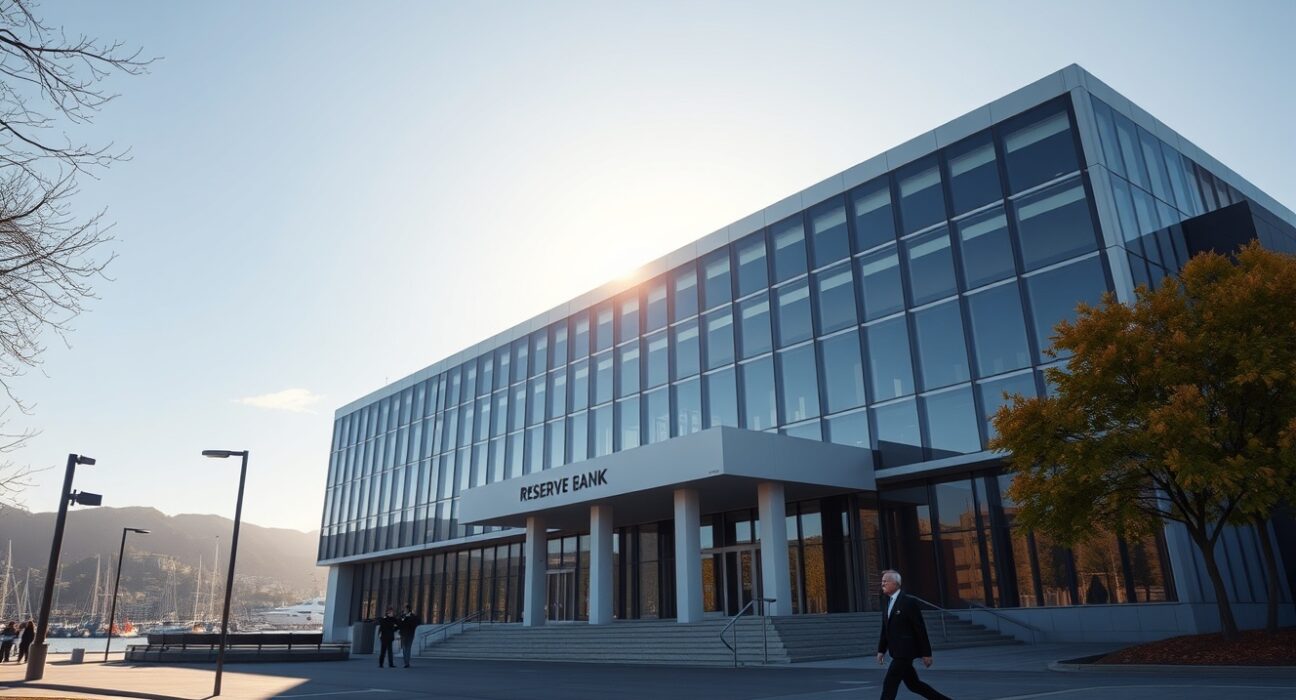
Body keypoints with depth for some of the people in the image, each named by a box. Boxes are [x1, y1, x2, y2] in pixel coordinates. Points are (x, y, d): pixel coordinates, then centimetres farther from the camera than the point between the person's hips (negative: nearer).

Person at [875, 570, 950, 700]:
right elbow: (885, 630, 16)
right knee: (913, 684, 14)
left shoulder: (909, 602, -12)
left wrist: (926, 653, -12)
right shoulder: (889, 603, 12)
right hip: (897, 653, 8)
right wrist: (881, 650, 11)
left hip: (905, 651, -8)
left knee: (889, 683, -9)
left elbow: (921, 629, -12)